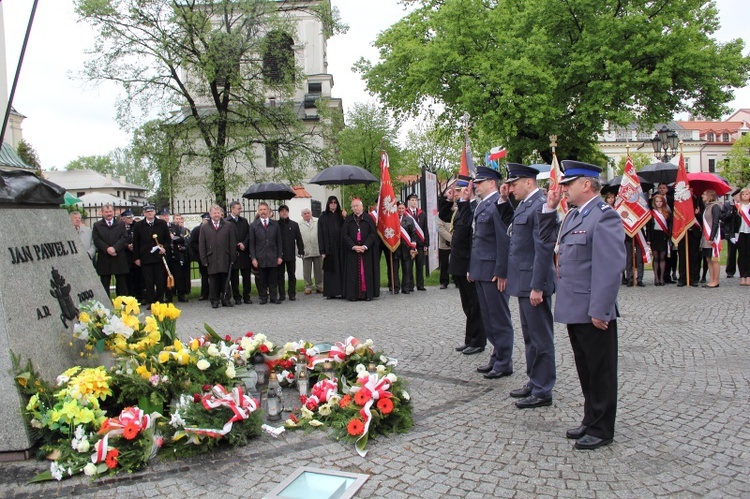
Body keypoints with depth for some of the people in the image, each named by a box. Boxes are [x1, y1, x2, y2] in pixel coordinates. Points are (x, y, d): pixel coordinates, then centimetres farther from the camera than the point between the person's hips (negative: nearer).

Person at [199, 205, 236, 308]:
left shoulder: (228, 226, 7)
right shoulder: (205, 228, 8)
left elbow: (232, 243, 5)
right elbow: (201, 245, 6)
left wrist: (232, 258, -1)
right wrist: (204, 260, -1)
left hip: (225, 259, 0)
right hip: (211, 260, 0)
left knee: (225, 280, 5)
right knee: (213, 281, 5)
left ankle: (226, 299, 14)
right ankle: (214, 301, 13)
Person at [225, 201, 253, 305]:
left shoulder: (244, 221, 13)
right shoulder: (226, 222, -4)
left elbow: (248, 234, 10)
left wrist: (244, 244, -6)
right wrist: (238, 245, -9)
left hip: (244, 252, 4)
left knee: (246, 276, 5)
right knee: (234, 278, 3)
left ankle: (246, 297, 13)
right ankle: (237, 298, 11)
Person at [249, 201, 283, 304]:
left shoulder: (275, 224, 8)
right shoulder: (253, 225, 4)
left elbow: (279, 241, 9)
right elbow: (251, 243, 2)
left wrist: (279, 256, 3)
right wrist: (253, 258, -5)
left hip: (272, 257, 1)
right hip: (260, 258, -1)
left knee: (273, 279, 4)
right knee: (262, 280, 3)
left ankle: (274, 297, 13)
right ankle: (263, 298, 13)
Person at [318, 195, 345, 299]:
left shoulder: (340, 216, 12)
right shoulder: (323, 217, 2)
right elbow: (320, 234, -3)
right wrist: (322, 251, -9)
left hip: (339, 247, 3)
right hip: (329, 247, -3)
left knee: (340, 269, 0)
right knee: (329, 270, -2)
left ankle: (340, 291, 5)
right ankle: (330, 293, 2)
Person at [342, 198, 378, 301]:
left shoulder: (368, 218, 4)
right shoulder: (348, 219, 7)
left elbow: (373, 233, -2)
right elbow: (344, 235, 1)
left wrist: (365, 246, -13)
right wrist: (353, 246, -12)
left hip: (366, 250, -1)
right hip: (352, 250, 1)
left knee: (366, 272, -1)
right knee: (353, 273, -1)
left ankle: (367, 293, 2)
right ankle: (353, 294, 0)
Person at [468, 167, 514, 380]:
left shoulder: (498, 204, -14)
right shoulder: (481, 205, 15)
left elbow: (504, 240, -19)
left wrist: (501, 272, -20)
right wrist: (471, 267, 16)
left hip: (493, 272, -10)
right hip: (480, 271, 10)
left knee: (500, 319, 1)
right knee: (488, 318, 17)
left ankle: (504, 363, 12)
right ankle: (496, 358, 28)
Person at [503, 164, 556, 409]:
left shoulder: (540, 206, -17)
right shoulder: (524, 205, 14)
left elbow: (544, 249, -22)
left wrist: (537, 287, -23)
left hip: (534, 282, -10)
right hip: (524, 282, 10)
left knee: (541, 338, 0)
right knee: (530, 336, 19)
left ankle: (542, 391, 10)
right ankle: (533, 382, 31)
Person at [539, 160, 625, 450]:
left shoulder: (604, 216, -16)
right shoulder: (573, 215, 13)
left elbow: (611, 266, -22)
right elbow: (548, 238, 23)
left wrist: (599, 310, -23)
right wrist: (550, 207, 10)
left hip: (593, 312, -9)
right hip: (574, 309, 9)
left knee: (600, 372, 6)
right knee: (585, 370, 19)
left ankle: (602, 430, 19)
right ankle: (591, 421, 33)